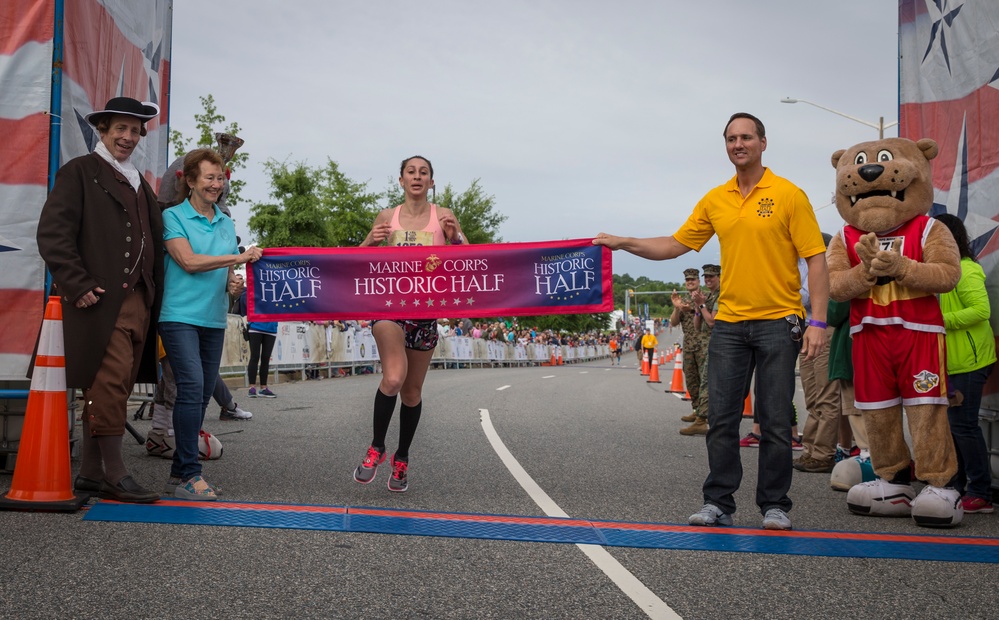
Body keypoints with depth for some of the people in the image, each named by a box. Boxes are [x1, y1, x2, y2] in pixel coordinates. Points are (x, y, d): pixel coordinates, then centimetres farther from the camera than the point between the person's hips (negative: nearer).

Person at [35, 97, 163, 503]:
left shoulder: (140, 185, 23)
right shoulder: (79, 172, 2)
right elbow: (53, 233, -7)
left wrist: (154, 295, 13)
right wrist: (78, 285, -14)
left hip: (138, 302, 7)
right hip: (100, 301, -7)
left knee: (106, 389, 10)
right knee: (110, 383, -10)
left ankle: (90, 473, 17)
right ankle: (115, 475, -2)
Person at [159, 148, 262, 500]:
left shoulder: (226, 223, 17)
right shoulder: (173, 217, 0)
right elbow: (189, 261, -13)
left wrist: (234, 282, -2)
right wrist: (238, 257, -16)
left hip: (214, 319, 6)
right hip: (180, 315, -6)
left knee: (203, 394, 6)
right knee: (192, 387, -16)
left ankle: (179, 472, 16)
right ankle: (189, 474, -12)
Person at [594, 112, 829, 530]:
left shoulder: (789, 195, -4)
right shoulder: (714, 200, 10)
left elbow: (816, 259, -6)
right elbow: (674, 246, 14)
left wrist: (818, 322, -12)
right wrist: (622, 243, 4)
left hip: (778, 321, -4)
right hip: (729, 322, 4)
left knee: (776, 421, 3)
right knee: (721, 417, 4)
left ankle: (775, 505, 15)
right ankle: (718, 503, 13)